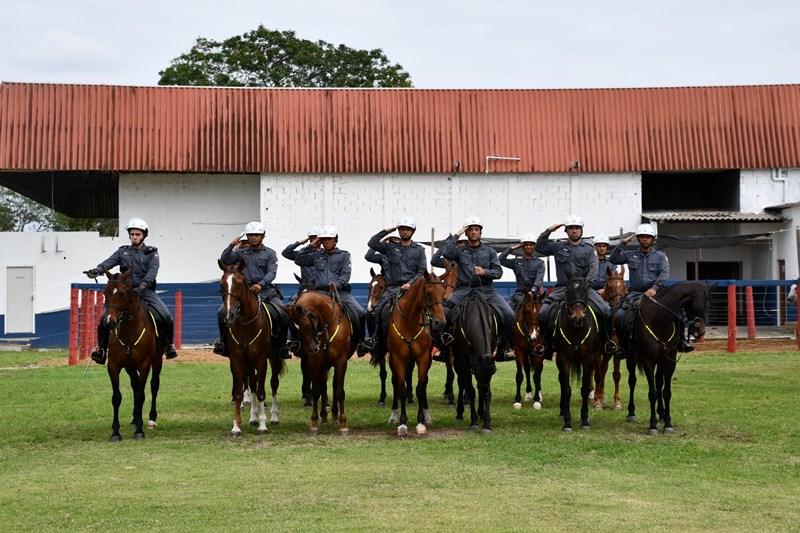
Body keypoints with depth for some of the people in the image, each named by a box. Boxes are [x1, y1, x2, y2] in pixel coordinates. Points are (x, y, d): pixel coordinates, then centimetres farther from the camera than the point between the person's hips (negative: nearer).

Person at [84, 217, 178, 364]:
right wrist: (97, 270, -27)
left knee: (166, 317, -20)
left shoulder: (151, 253, 6)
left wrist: (143, 285, -31)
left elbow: (153, 270, -12)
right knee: (105, 318, -15)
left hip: (146, 292, -2)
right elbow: (109, 262, -4)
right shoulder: (122, 251, 12)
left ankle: (168, 345, 2)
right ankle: (101, 347, 4)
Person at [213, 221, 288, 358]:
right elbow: (224, 261, 0)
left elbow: (272, 272, -6)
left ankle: (282, 345, 0)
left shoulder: (270, 253, 7)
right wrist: (232, 246, -9)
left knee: (284, 316, -18)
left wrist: (260, 284, -23)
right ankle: (223, 341, 5)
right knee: (222, 313, -15)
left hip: (265, 291, -1)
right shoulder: (241, 252, 12)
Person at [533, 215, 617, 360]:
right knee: (544, 312, -19)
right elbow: (539, 247, 11)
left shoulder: (589, 249, 11)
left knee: (605, 310, -19)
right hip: (562, 288, 1)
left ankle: (606, 340, 0)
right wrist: (548, 231, 4)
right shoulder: (558, 247, 15)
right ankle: (546, 343, -2)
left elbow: (593, 270, 0)